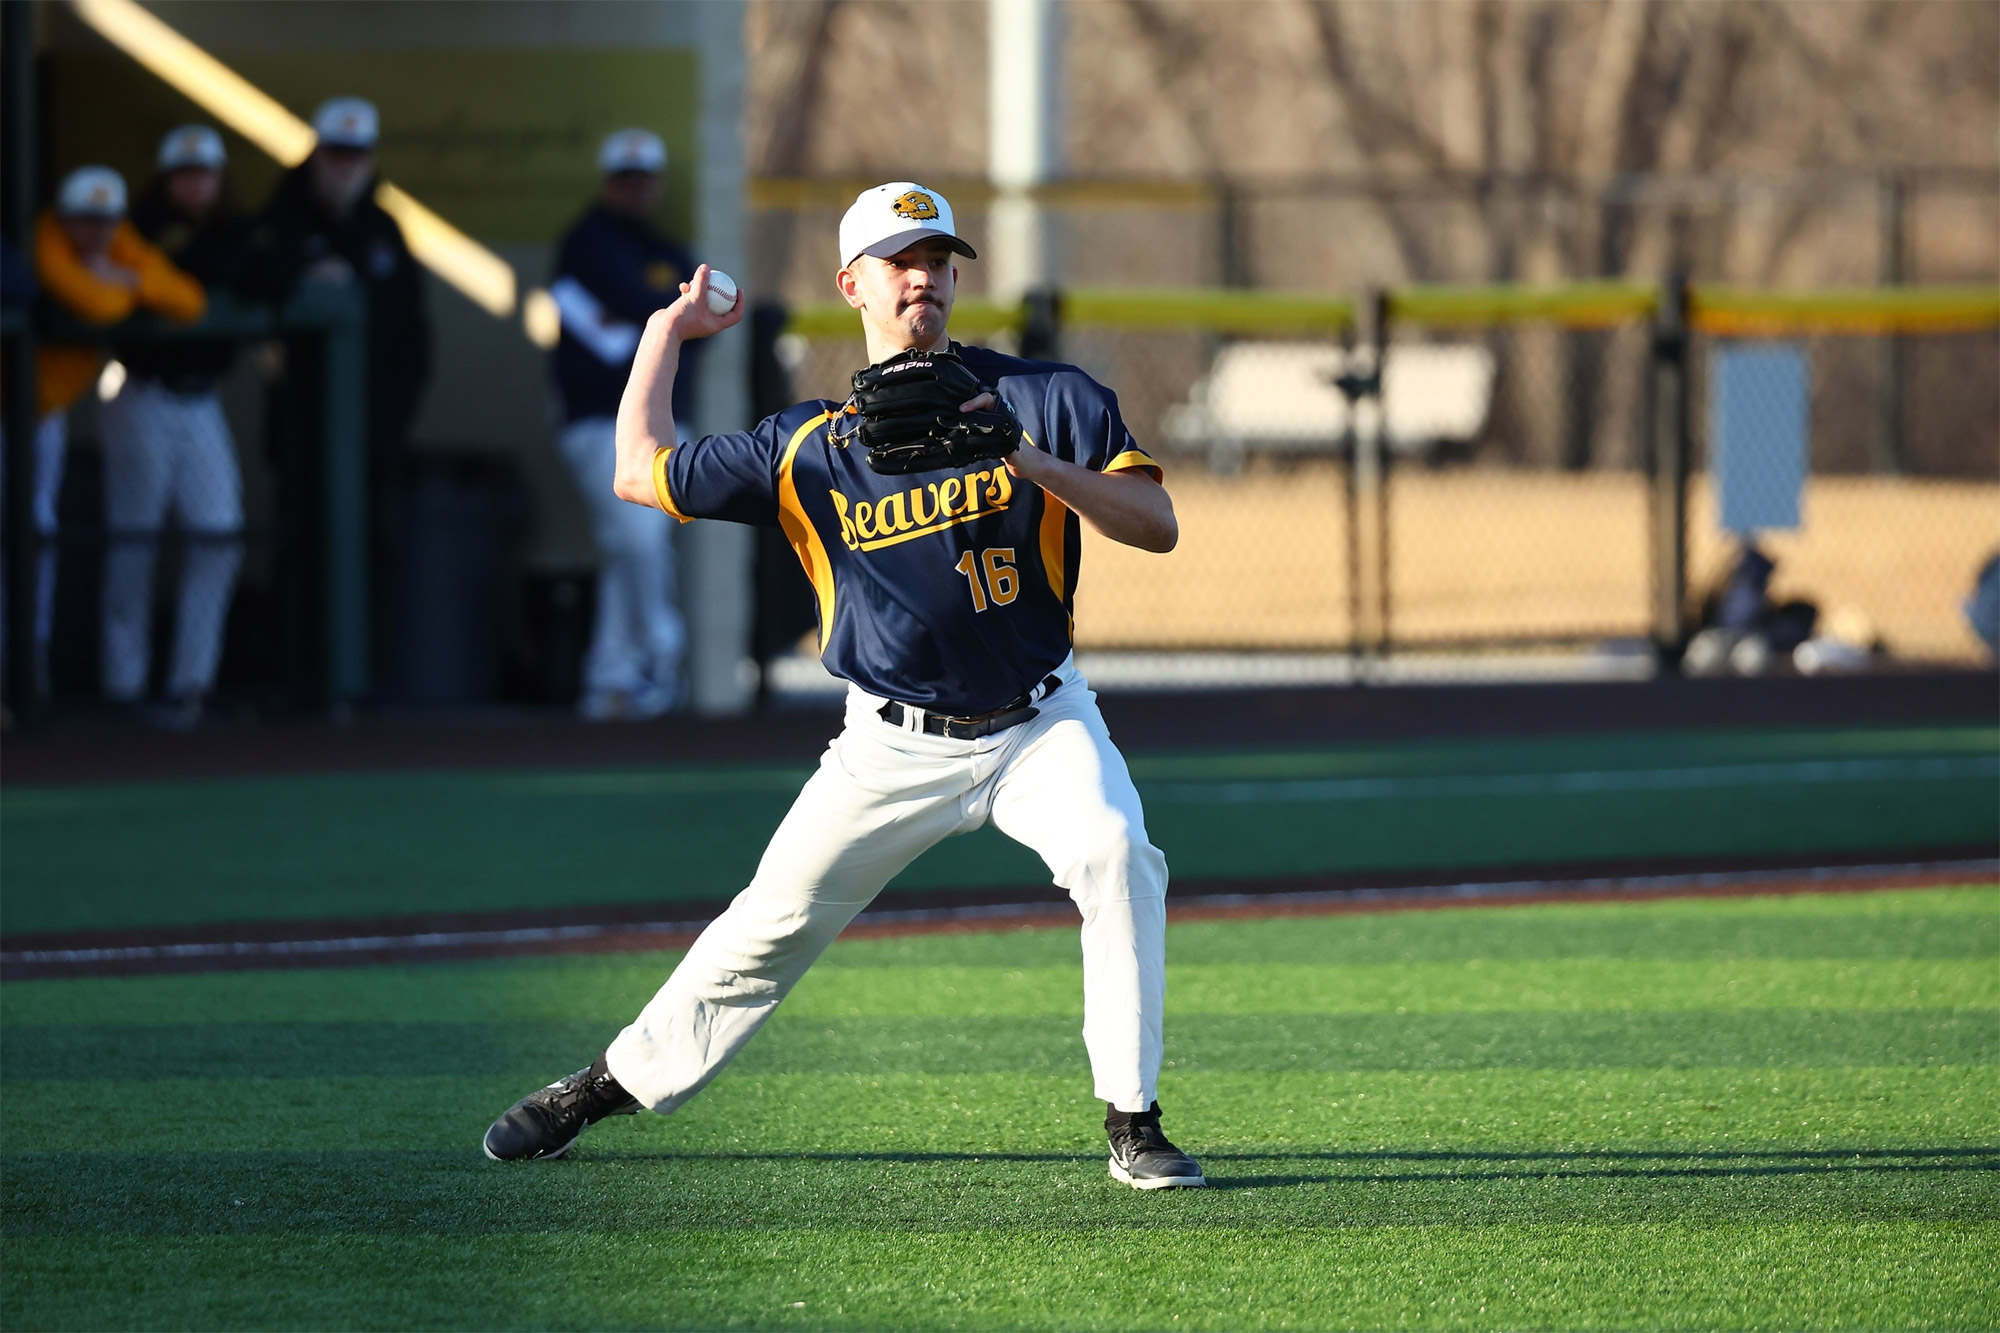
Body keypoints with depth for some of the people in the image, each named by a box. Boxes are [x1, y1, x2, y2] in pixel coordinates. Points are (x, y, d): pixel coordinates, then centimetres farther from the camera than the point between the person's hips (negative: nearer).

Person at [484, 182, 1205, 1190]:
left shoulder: (1043, 398, -4)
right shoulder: (810, 444, 1)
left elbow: (1155, 524, -12)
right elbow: (642, 473, 2)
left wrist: (1030, 462, -26)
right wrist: (668, 333, 10)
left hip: (1038, 725, -1)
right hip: (894, 747, 1)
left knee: (1116, 856, -28)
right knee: (772, 926, 2)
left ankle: (1132, 1123, -21)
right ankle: (610, 1086, 21)